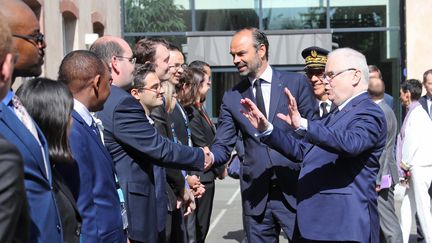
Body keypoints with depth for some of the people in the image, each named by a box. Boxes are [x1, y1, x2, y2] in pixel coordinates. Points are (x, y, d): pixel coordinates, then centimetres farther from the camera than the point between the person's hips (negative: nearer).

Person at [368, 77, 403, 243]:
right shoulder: (386, 110, 15)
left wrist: (376, 179, -20)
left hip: (380, 178, -10)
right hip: (381, 174, 10)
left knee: (389, 224, -6)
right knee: (379, 222, 16)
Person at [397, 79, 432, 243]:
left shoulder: (417, 113, -12)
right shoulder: (412, 113, 16)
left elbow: (414, 140, -18)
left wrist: (406, 163, -9)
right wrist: (406, 165, 13)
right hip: (414, 168, 9)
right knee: (406, 209, 12)